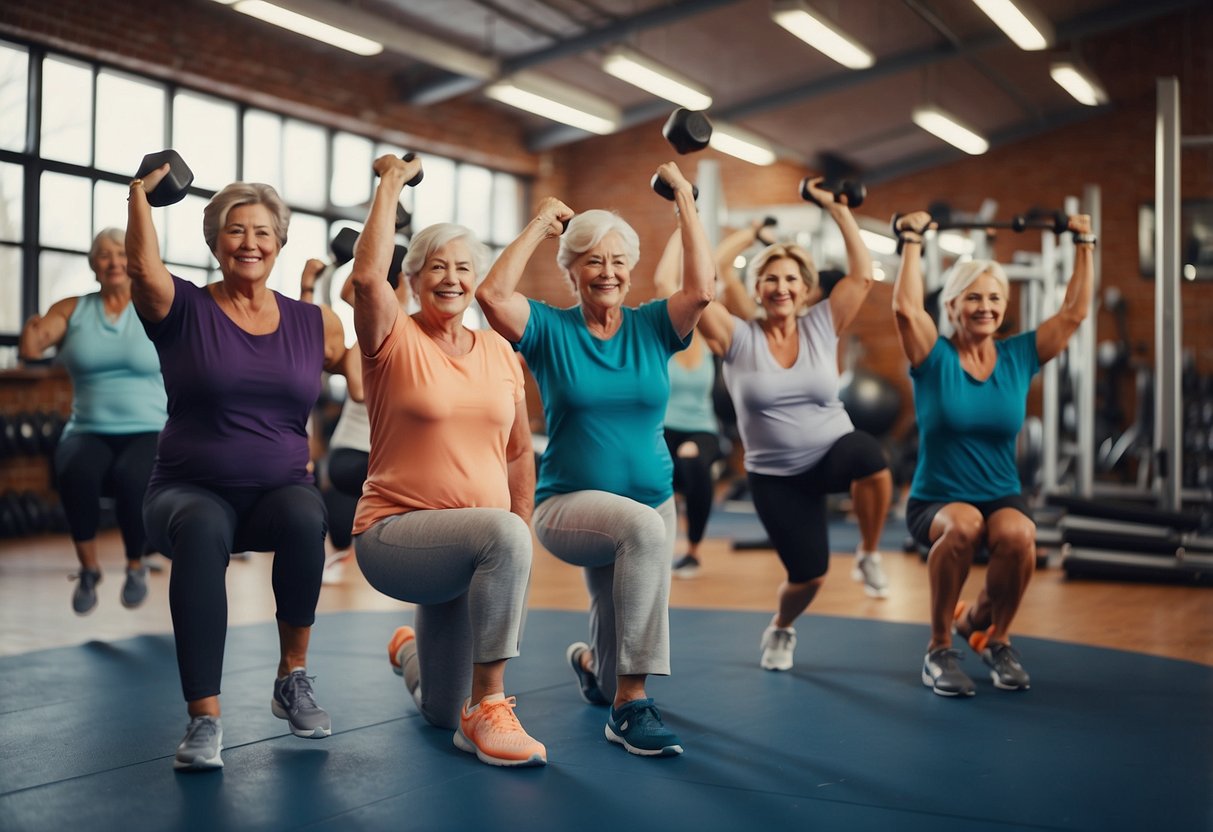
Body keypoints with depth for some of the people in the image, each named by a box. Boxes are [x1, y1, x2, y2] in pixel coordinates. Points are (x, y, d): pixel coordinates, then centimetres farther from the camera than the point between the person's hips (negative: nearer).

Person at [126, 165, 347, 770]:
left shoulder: (315, 324, 10)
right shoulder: (184, 310, 1)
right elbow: (143, 266, -18)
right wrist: (141, 190, -9)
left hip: (281, 490, 2)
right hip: (191, 491, -2)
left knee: (305, 516, -35)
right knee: (202, 529, -38)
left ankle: (292, 678, -13)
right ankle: (204, 717, -32)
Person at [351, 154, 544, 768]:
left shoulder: (500, 352, 7)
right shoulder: (396, 340, -5)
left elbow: (519, 453, 11)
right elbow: (367, 274, -26)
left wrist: (523, 531, 5)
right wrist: (391, 184, -17)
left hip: (477, 549, 5)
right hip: (394, 533, -5)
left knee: (443, 713, 14)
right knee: (501, 534, -38)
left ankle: (409, 650, 51)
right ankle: (488, 709, -24)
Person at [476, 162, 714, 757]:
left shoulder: (652, 328, 2)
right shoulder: (550, 330, -3)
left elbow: (702, 288, -16)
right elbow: (493, 293, -21)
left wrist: (685, 202, -11)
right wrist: (540, 225, -11)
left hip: (653, 503, 4)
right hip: (569, 505, -4)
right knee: (645, 528, -40)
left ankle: (589, 663, 56)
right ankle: (632, 706, -31)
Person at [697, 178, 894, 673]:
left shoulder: (821, 327, -1)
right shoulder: (737, 339, -7)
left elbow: (862, 275, -6)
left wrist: (838, 208, -4)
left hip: (832, 452, 1)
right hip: (775, 476, -1)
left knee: (870, 458, -36)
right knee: (808, 576, -2)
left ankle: (869, 556, -10)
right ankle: (780, 630, 35)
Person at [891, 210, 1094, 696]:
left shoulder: (1018, 357, 4)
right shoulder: (936, 359, -5)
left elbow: (1074, 311, 2)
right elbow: (905, 307, -20)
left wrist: (1084, 243, 3)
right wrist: (913, 240, -15)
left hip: (1003, 498, 2)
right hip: (935, 502, -2)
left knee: (1017, 534, -34)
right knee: (963, 526, -38)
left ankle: (994, 637, -3)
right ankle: (939, 649, -16)